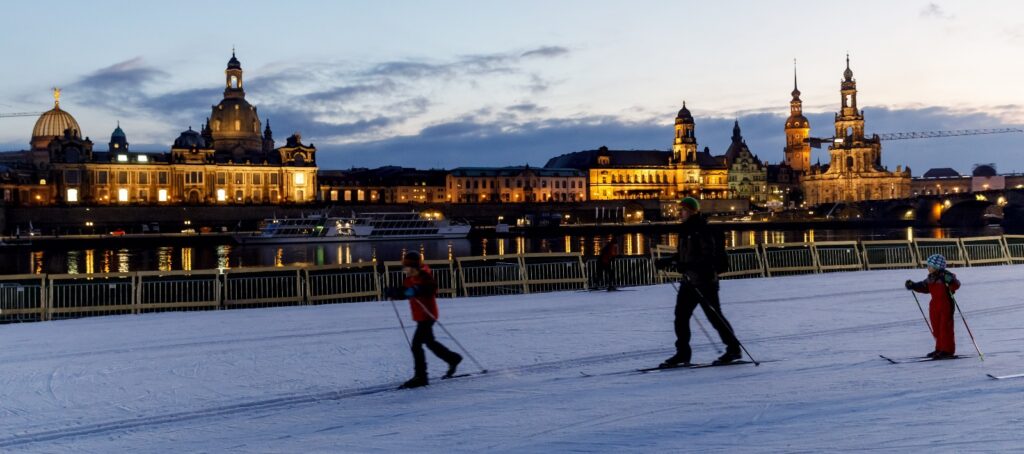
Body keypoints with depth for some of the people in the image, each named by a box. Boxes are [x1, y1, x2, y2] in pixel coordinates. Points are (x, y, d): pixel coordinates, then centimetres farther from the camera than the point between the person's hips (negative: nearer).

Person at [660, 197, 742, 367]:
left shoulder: (703, 231, -15)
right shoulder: (686, 230, 13)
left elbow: (709, 256, -22)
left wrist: (688, 265, -30)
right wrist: (669, 260, 12)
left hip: (704, 280, -9)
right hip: (688, 280, 9)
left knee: (714, 315, -1)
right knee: (681, 316, 3)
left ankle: (734, 349, 13)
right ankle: (682, 353, 9)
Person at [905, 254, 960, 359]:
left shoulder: (945, 276, -16)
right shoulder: (930, 278, 9)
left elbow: (956, 285, -27)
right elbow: (924, 287, 22)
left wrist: (950, 281, -47)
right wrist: (913, 286, 16)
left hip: (946, 305, -8)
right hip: (934, 306, 8)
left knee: (945, 328, -5)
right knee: (936, 329, 13)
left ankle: (948, 351, 1)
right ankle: (940, 349, 23)